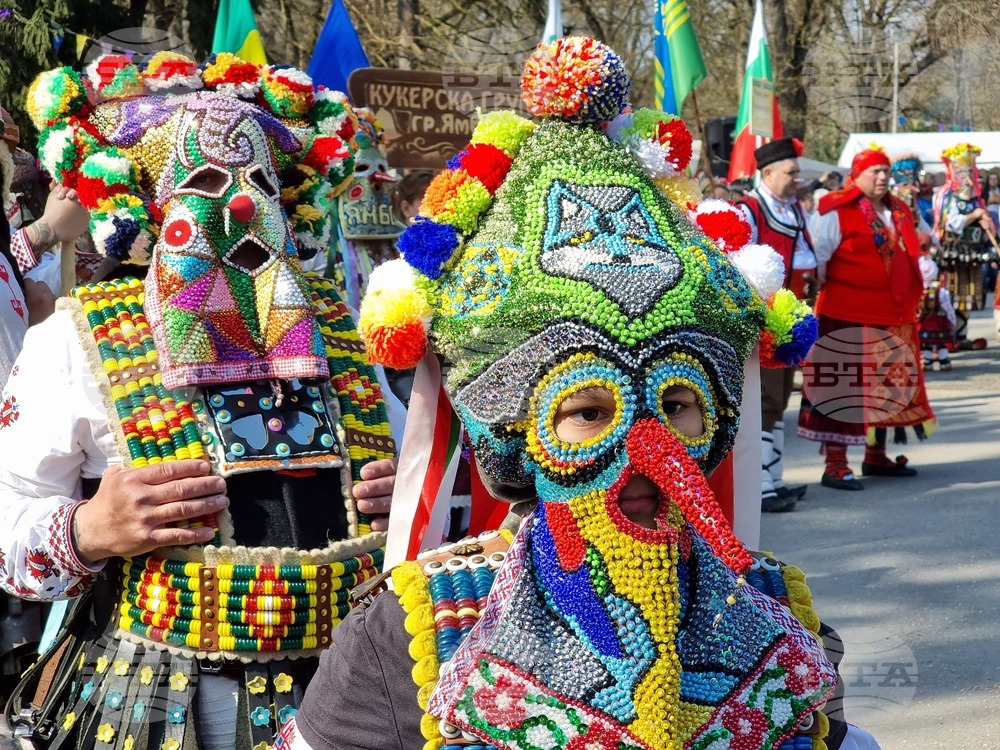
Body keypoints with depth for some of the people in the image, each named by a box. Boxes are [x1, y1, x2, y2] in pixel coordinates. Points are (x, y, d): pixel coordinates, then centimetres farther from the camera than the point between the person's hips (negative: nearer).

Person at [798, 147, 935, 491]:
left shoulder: (899, 212, 14)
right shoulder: (839, 212, -9)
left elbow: (909, 254, 24)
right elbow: (818, 257, -8)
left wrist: (911, 297, 20)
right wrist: (825, 287, -7)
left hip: (894, 316, 8)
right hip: (848, 318, -8)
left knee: (887, 386, 15)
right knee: (842, 386, -6)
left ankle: (876, 457, 28)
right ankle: (835, 465, -3)